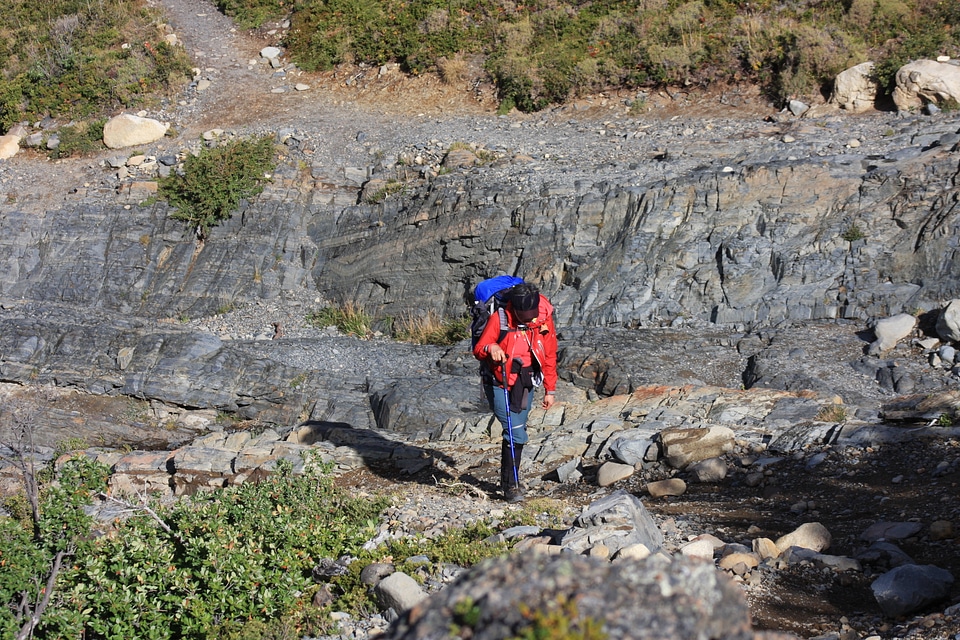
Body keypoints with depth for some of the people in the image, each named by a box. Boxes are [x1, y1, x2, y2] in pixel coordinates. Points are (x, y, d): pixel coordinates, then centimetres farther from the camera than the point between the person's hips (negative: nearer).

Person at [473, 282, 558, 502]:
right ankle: (511, 484, -4)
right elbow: (478, 350, -15)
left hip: (525, 385, 5)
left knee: (516, 433, 14)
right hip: (499, 385, -5)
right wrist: (490, 348, -38)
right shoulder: (499, 319, -19)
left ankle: (507, 479, 29)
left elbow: (549, 356, 3)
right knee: (516, 432, -14)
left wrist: (550, 390, 6)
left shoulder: (544, 319, -8)